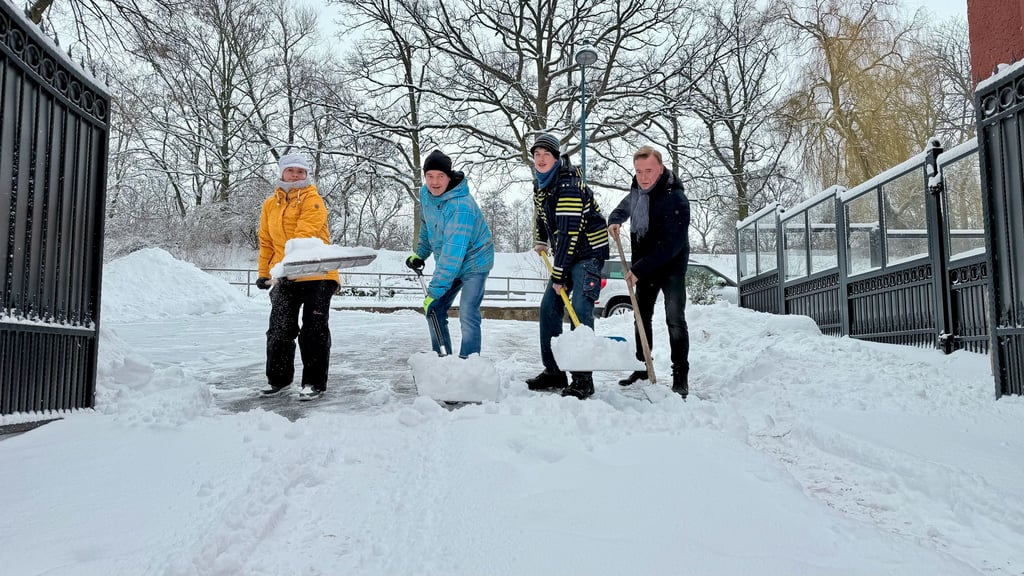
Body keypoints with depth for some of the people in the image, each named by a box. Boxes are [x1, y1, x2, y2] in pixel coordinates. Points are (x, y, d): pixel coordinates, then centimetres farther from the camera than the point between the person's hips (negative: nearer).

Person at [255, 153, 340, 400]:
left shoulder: (312, 200, -6)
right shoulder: (270, 205, 13)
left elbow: (305, 234, -20)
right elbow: (266, 241, 21)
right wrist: (264, 273, 19)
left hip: (316, 275, -5)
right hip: (284, 278, 5)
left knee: (314, 331, -2)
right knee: (280, 329, 9)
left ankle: (314, 382, 9)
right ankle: (278, 378, 25)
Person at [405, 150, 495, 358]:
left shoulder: (462, 206, -33)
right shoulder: (425, 193, -7)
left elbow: (453, 253, -36)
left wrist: (434, 291, -37)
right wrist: (420, 254, 15)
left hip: (473, 261, -8)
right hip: (447, 263, 8)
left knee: (468, 315, -18)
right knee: (434, 311, 8)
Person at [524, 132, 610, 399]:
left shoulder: (569, 186, -23)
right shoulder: (540, 184, 6)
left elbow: (569, 233, -27)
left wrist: (558, 275, -26)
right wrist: (540, 241, 20)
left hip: (589, 252, -9)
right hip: (566, 255, 9)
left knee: (580, 310, -18)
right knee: (549, 307, 5)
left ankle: (583, 378, -14)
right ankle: (553, 372, 15)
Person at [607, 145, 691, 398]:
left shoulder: (675, 199, -26)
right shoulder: (638, 190, -2)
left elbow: (672, 245, -30)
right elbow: (624, 208, 22)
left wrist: (638, 269, -30)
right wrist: (614, 221, -1)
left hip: (671, 266, -7)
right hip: (643, 266, 7)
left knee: (675, 319, -11)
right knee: (642, 316, 12)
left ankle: (680, 376, -5)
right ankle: (642, 367, 24)